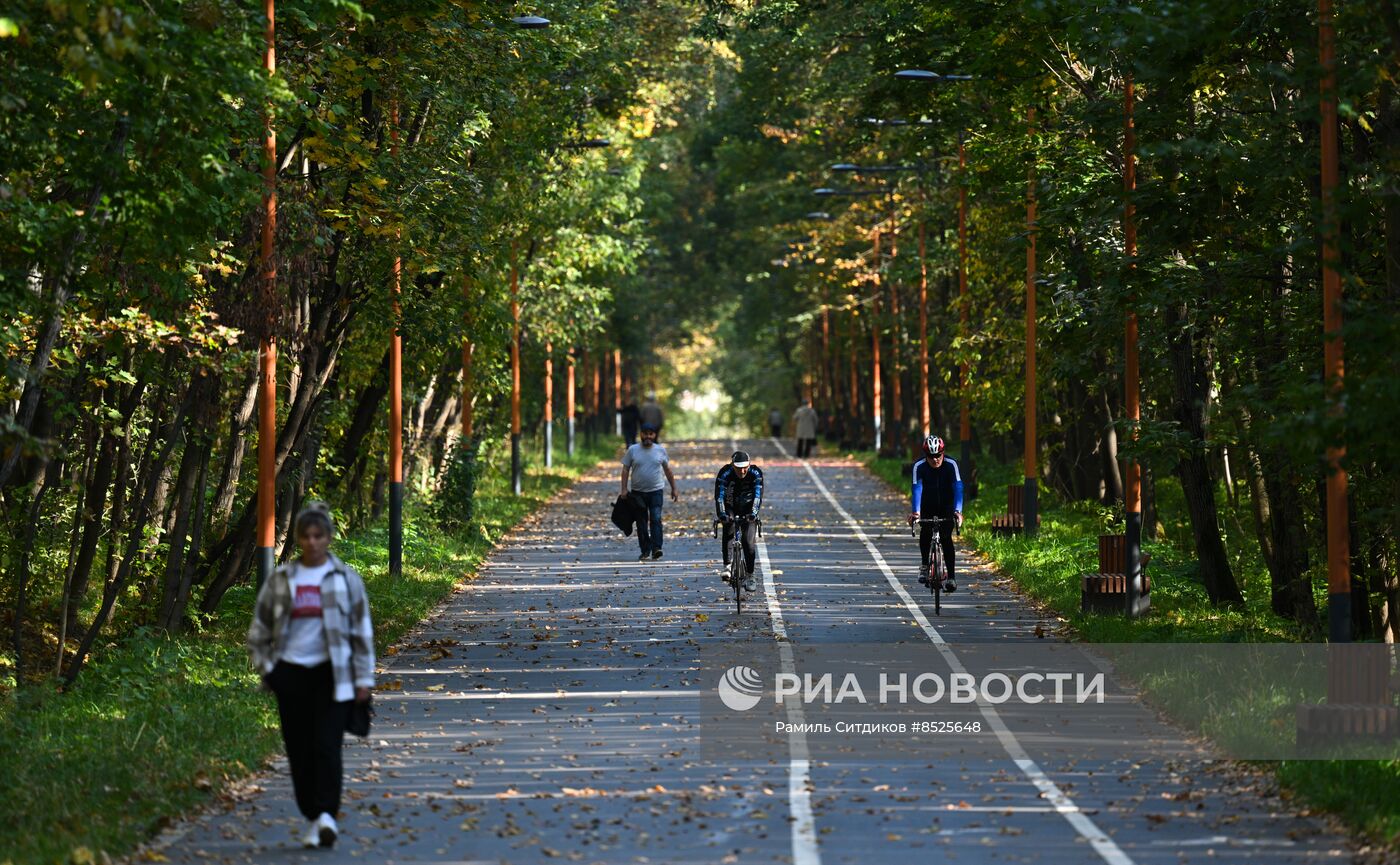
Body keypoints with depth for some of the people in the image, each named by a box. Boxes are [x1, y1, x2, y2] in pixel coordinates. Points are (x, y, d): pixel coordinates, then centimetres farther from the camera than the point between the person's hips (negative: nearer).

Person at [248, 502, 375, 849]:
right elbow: (259, 629, 15)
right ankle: (313, 819, 12)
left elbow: (362, 630, 6)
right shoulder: (280, 580, 7)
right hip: (291, 673, 2)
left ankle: (327, 814, -18)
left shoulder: (345, 578, 3)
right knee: (299, 751, 3)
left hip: (332, 673, -2)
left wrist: (363, 677, 2)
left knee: (326, 746, -13)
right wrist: (267, 670, 8)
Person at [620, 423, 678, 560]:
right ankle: (645, 551, 12)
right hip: (638, 492, 1)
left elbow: (667, 470, 11)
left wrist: (674, 489, 10)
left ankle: (656, 548, -19)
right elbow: (625, 470, 2)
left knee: (656, 519, -14)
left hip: (656, 491, -1)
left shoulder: (660, 450, 4)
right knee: (641, 522, 5)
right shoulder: (632, 450, 1)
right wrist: (624, 489, -7)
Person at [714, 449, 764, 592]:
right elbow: (719, 496, -31)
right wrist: (721, 514, -48)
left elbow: (758, 494, -31)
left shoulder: (756, 473, -22)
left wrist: (754, 512, -47)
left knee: (749, 542, -10)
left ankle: (749, 576, 0)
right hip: (730, 506, 0)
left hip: (748, 508, 0)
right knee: (728, 532, -26)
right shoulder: (725, 473, -24)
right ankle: (727, 565, -19)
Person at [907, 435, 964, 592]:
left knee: (946, 538, -15)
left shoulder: (951, 464, -25)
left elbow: (958, 488, -33)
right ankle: (925, 565, 7)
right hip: (928, 505, 2)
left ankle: (950, 578, -13)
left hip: (947, 505, -2)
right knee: (925, 532, -17)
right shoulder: (919, 466, -23)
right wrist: (915, 512, -48)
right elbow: (917, 489, -33)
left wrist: (958, 511, -48)